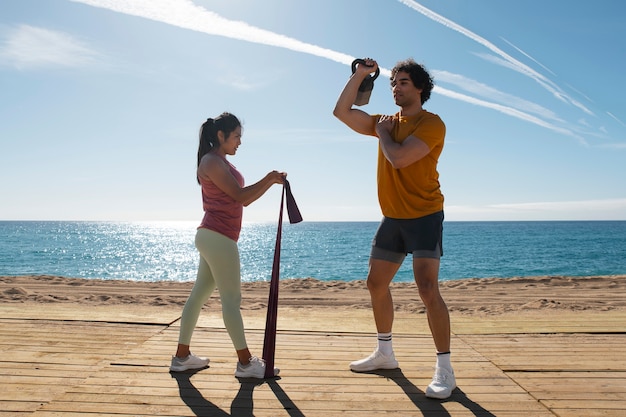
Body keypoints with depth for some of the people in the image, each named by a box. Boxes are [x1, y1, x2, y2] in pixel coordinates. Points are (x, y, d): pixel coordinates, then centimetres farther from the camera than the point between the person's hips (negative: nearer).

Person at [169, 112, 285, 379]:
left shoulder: (220, 162, 21)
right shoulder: (211, 161, -10)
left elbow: (243, 199, 16)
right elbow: (240, 196, -15)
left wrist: (270, 181, 7)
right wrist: (269, 179, -7)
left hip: (213, 237, 10)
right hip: (218, 237, -10)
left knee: (198, 295, 12)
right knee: (231, 299, -5)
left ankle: (182, 356, 20)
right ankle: (245, 362, 2)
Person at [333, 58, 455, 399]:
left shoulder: (431, 124, -10)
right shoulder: (386, 122, 12)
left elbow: (398, 158, -24)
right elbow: (341, 111, 8)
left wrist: (383, 132, -6)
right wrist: (360, 74, 3)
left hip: (425, 217, -7)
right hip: (392, 218, 8)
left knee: (428, 289, -15)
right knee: (376, 285, 12)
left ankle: (444, 369, -2)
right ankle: (385, 353, 28)